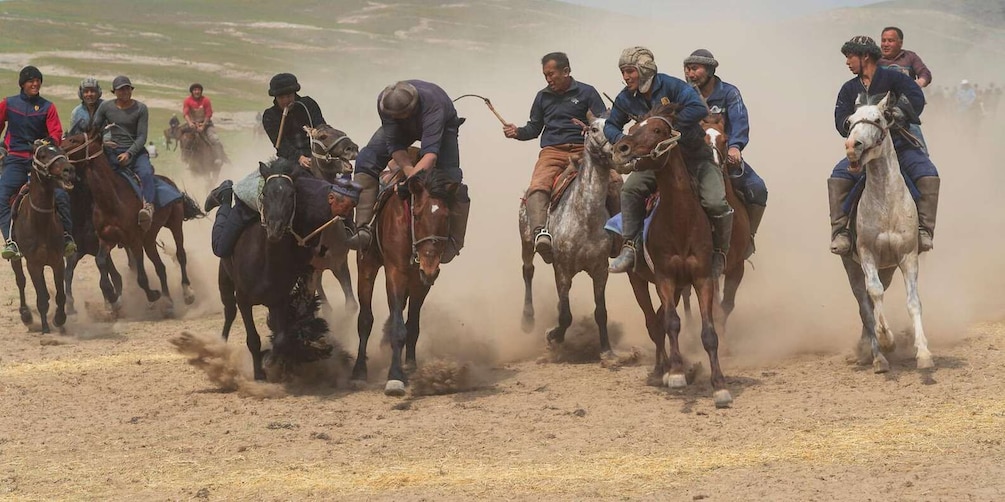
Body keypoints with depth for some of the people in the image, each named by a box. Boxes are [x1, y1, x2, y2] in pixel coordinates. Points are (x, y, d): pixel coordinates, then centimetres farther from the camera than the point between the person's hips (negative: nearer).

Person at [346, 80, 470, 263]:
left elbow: (430, 155, -53)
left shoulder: (432, 105, -47)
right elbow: (395, 145, -29)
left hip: (442, 128, -3)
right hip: (402, 128, 3)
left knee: (450, 180, -20)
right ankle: (362, 229, -20)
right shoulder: (384, 102, -35)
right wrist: (409, 170, -45)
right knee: (366, 161, -16)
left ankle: (453, 243, -2)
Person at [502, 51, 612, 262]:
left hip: (583, 150, -1)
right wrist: (517, 132, 6)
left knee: (613, 180, -26)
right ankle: (540, 232, -49)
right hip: (552, 152, 1)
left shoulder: (586, 93, 11)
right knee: (537, 187, -31)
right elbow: (534, 128, 26)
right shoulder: (543, 97, 21)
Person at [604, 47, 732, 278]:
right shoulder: (626, 99, -4)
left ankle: (720, 252, 4)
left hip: (695, 155, -4)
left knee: (716, 203, -21)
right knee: (630, 190, -17)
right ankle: (630, 246, -8)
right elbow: (611, 126, 9)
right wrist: (621, 139, -15)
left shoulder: (672, 86, -21)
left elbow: (698, 109, -35)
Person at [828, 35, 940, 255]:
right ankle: (840, 232, -23)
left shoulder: (893, 78, 2)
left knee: (928, 175, -29)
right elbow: (841, 123, 3)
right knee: (838, 177, -24)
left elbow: (917, 100, -15)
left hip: (901, 146, -2)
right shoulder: (849, 89, 14)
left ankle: (924, 230, -28)